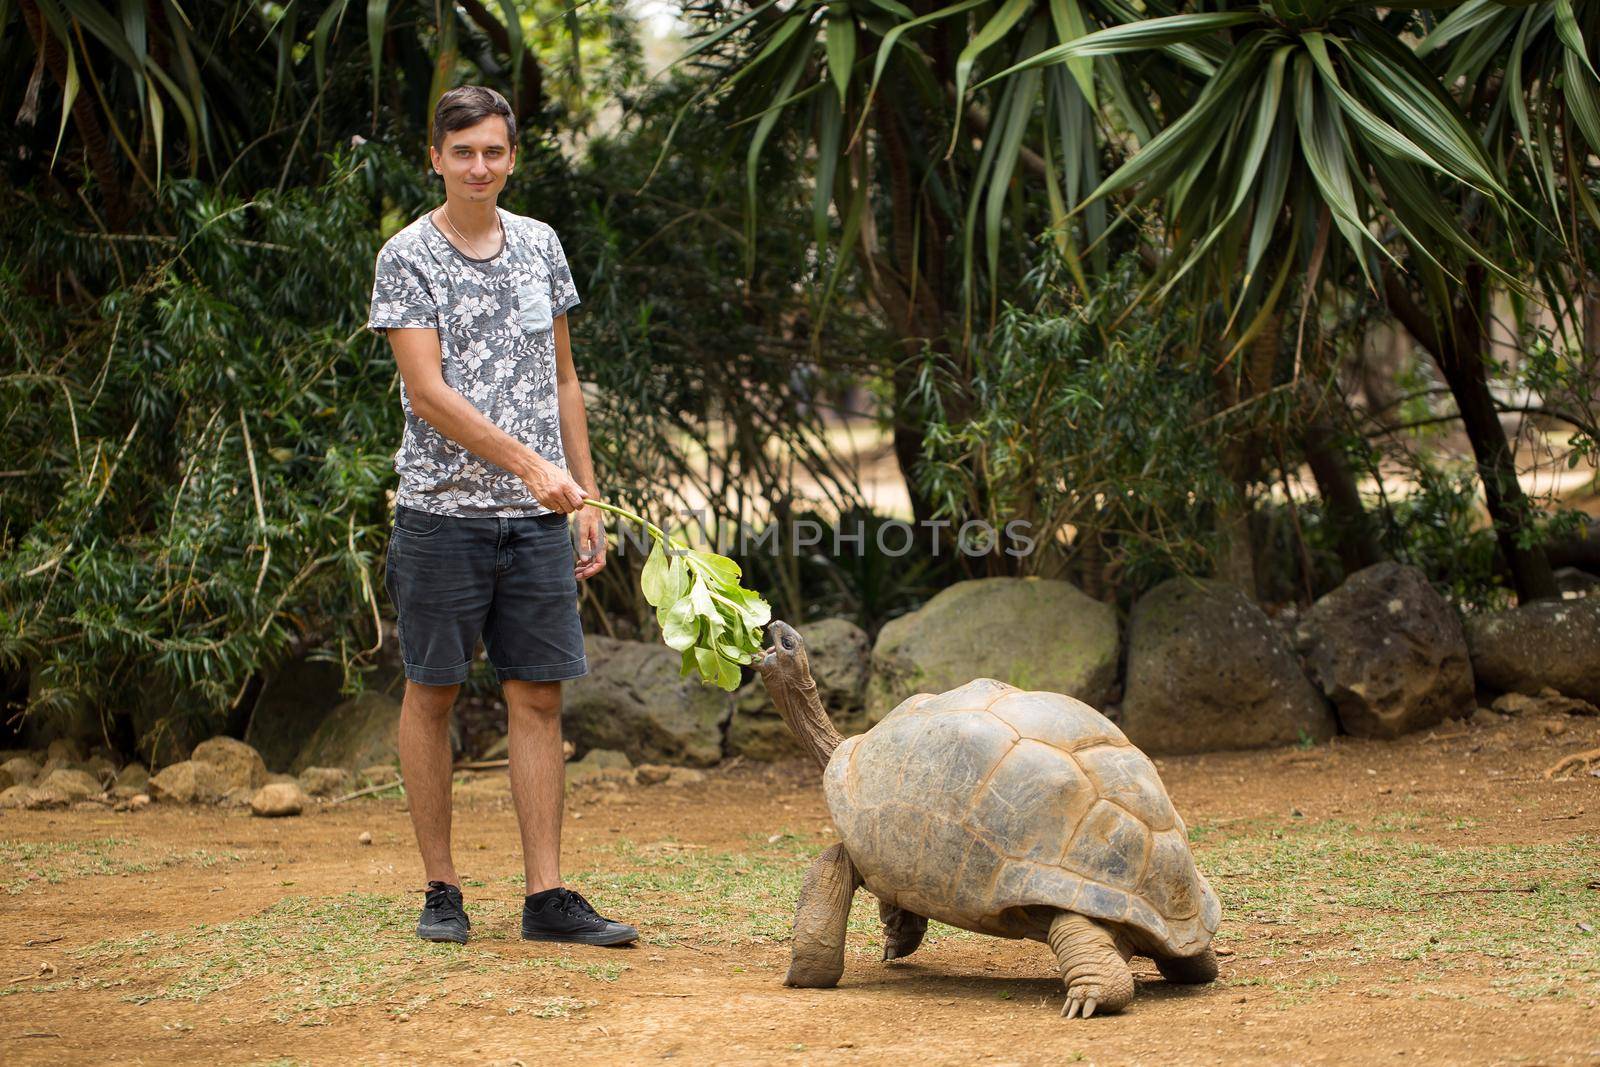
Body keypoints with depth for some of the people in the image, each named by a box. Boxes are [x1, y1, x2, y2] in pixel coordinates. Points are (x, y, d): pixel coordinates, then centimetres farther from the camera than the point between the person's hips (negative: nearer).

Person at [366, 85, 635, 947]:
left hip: (538, 518, 4)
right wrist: (531, 464, -17)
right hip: (443, 509, -4)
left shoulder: (539, 245, 12)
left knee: (538, 697, 2)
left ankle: (546, 896, 5)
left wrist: (587, 496, 12)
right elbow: (427, 393, -11)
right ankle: (441, 888, 12)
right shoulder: (408, 256, -3)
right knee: (432, 692, 3)